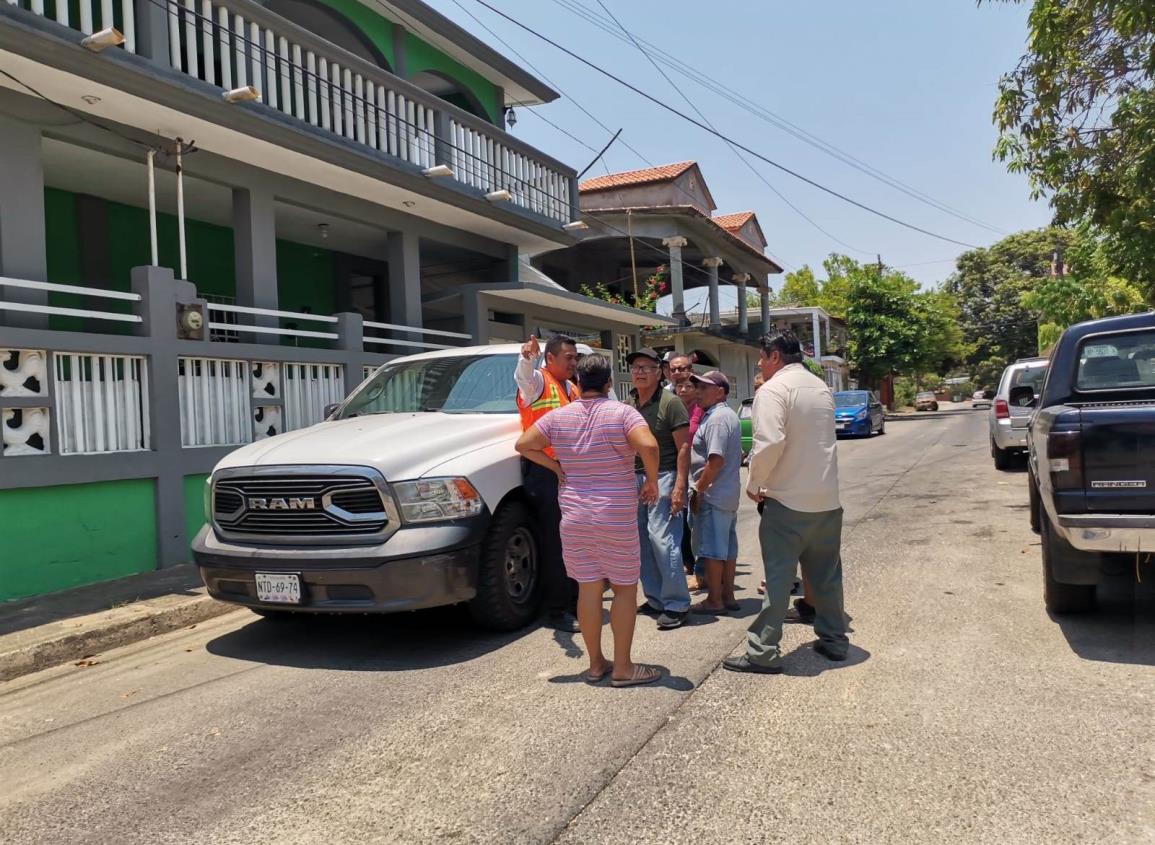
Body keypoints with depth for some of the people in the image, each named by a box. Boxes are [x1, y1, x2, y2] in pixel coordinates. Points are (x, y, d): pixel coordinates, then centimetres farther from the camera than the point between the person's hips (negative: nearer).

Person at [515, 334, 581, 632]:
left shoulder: (572, 389, 20)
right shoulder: (538, 381, -4)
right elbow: (524, 376, -29)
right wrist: (527, 356, -50)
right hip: (544, 470, -8)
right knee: (555, 542, -7)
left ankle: (575, 600, 27)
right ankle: (556, 610, 0)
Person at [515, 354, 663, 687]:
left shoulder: (558, 416, 3)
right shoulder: (622, 413, -9)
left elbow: (524, 445, 4)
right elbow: (649, 446, -25)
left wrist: (557, 467, 9)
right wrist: (651, 481, -10)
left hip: (574, 515, 4)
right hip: (616, 517, -4)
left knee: (588, 589, 10)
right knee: (625, 588, 7)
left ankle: (596, 664, 20)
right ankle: (622, 668, 9)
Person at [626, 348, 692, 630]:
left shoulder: (670, 403, -7)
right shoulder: (627, 404, 12)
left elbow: (683, 448, -10)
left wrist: (679, 486, -17)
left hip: (662, 478, -6)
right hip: (633, 478, 7)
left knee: (663, 540, -12)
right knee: (642, 542, 9)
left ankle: (677, 604, -2)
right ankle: (655, 599, 20)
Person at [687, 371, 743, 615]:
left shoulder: (716, 418, -17)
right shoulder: (729, 415, 15)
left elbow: (716, 460, -25)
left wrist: (698, 489, -17)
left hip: (712, 494, -10)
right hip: (729, 493, 10)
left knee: (711, 549, -2)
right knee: (728, 547, 14)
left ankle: (714, 600, 5)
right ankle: (728, 595, 21)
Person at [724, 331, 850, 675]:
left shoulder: (773, 389, -13)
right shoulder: (822, 387, 13)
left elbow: (770, 442, -25)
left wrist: (754, 484, -11)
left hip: (788, 503, -7)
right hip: (827, 500, 7)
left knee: (778, 576, -2)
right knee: (826, 574, 18)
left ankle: (763, 652, 2)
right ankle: (834, 639, 28)